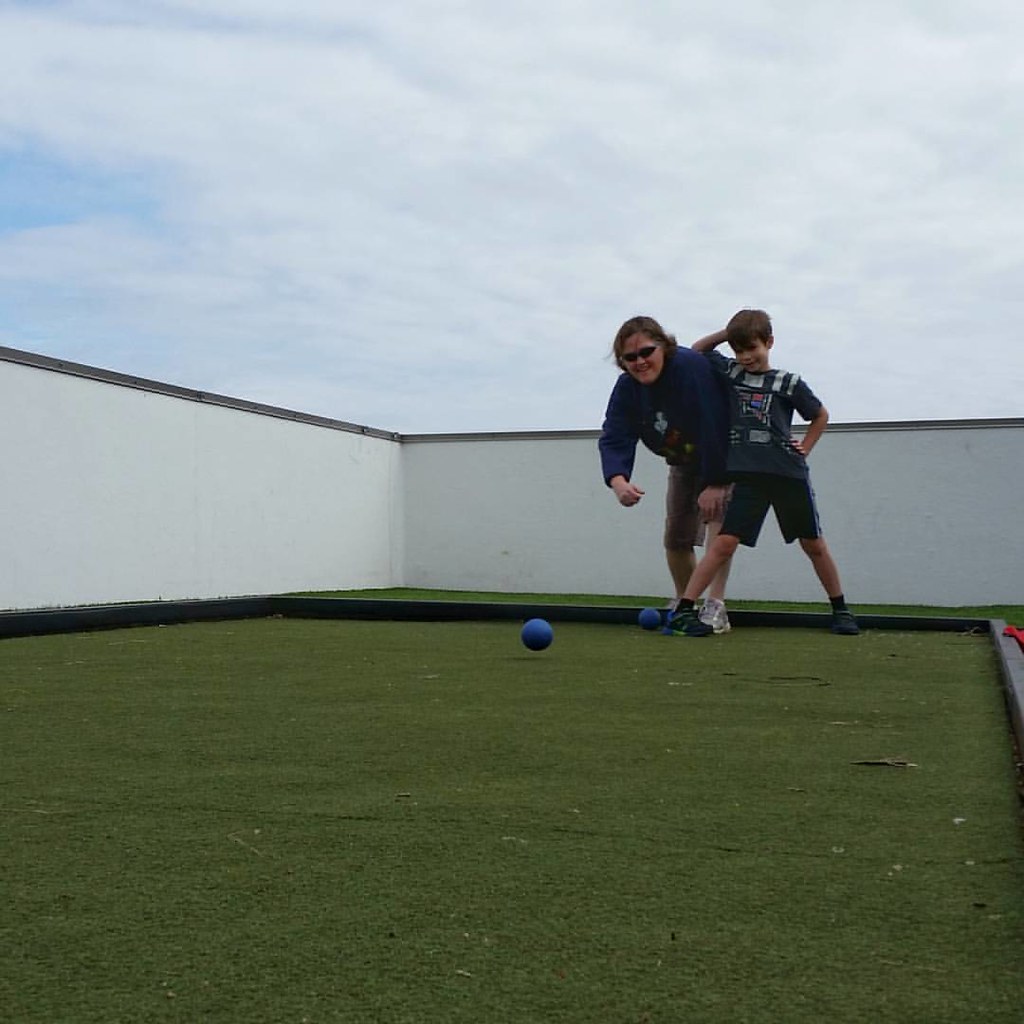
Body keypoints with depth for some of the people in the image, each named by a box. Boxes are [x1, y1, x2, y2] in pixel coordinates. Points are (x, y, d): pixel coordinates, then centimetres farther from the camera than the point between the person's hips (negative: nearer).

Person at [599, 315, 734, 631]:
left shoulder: (692, 367, -34)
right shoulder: (626, 389, -15)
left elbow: (715, 428, -35)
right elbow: (614, 439, -25)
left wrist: (715, 482, -32)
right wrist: (618, 480, -45)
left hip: (725, 458, -6)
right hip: (683, 462, 6)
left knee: (719, 521, -23)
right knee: (676, 536, 6)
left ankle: (715, 606, -24)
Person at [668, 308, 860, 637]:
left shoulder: (789, 383, 3)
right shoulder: (730, 373, 8)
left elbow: (821, 415, 18)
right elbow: (697, 351, 20)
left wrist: (804, 449, 8)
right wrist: (726, 333, 8)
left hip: (789, 475, 0)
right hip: (747, 477, 0)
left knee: (814, 544, 10)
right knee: (724, 542, -11)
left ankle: (840, 610, 25)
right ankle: (683, 611, -11)